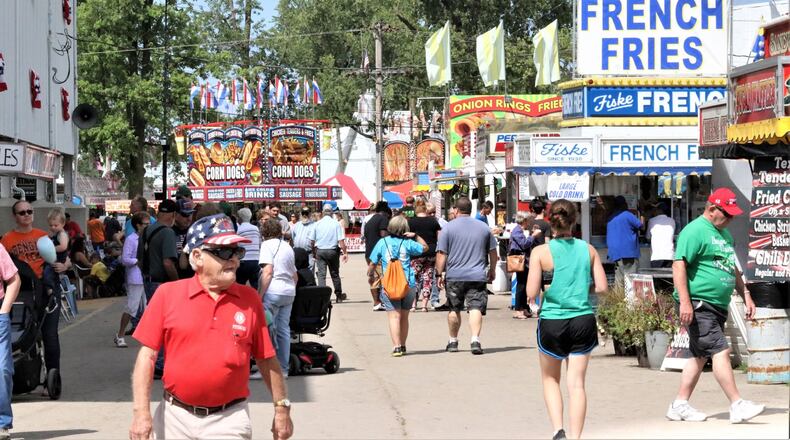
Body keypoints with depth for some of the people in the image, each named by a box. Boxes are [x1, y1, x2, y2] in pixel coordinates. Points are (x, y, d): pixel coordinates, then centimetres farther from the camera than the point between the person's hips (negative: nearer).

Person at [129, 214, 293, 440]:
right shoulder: (167, 294, -1)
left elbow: (266, 359, 9)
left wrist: (282, 408, 10)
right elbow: (147, 355, -1)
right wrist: (141, 412, -8)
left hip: (228, 421, 0)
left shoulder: (250, 299, 3)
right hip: (174, 417, 1)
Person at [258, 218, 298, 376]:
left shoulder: (267, 244, -3)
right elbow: (295, 275, 21)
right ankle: (283, 368, 10)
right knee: (284, 329, 9)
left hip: (273, 291, -7)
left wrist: (260, 294, -13)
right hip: (289, 292, 7)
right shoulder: (287, 247, 20)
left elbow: (268, 272, -13)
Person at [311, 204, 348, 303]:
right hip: (332, 251, 0)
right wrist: (345, 253, -2)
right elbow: (341, 240, -8)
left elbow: (312, 241, 3)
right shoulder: (336, 224, -5)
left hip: (320, 251, 1)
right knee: (335, 274, 12)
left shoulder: (317, 224, 1)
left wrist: (314, 252, 14)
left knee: (321, 274, 0)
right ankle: (339, 295, 23)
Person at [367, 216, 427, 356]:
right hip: (409, 284, 2)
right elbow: (424, 248, 17)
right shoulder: (407, 243, 1)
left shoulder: (382, 242, 0)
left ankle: (396, 346, -19)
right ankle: (402, 346, 24)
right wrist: (415, 236, 11)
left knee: (394, 316, -6)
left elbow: (373, 263, 6)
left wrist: (370, 274, 24)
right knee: (404, 316, 15)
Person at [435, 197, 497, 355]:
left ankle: (453, 342, 24)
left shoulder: (449, 227, -1)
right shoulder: (484, 227, 8)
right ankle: (475, 340, -22)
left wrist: (440, 273, 3)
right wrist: (492, 271, 27)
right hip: (477, 276, 1)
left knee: (454, 309, 13)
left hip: (454, 276, -1)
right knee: (476, 308, -5)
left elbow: (441, 254, -5)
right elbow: (493, 252, 15)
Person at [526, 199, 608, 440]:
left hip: (552, 321, -1)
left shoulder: (541, 252, -7)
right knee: (577, 383, 5)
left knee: (550, 379, 18)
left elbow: (531, 292, -10)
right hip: (583, 321, 2)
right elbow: (601, 287, 0)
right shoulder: (588, 250, 1)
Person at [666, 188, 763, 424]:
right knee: (720, 351, -13)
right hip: (698, 305, -10)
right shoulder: (694, 231, -11)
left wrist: (746, 296, 25)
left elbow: (732, 269, 30)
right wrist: (685, 302, -25)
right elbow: (679, 265, -19)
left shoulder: (724, 234, 20)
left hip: (718, 306, 10)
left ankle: (679, 405, 17)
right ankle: (737, 406, -14)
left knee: (700, 356, 11)